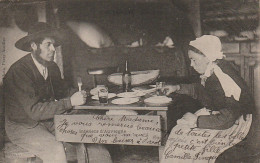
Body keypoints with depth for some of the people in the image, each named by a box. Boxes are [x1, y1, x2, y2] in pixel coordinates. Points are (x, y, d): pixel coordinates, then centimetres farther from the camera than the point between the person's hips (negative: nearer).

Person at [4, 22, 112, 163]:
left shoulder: (52, 67, 3)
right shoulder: (18, 71, -18)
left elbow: (63, 93, 14)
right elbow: (34, 111, -25)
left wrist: (76, 97, -10)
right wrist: (70, 102, -28)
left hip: (50, 121, 7)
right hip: (23, 126, -6)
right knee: (56, 150, -31)